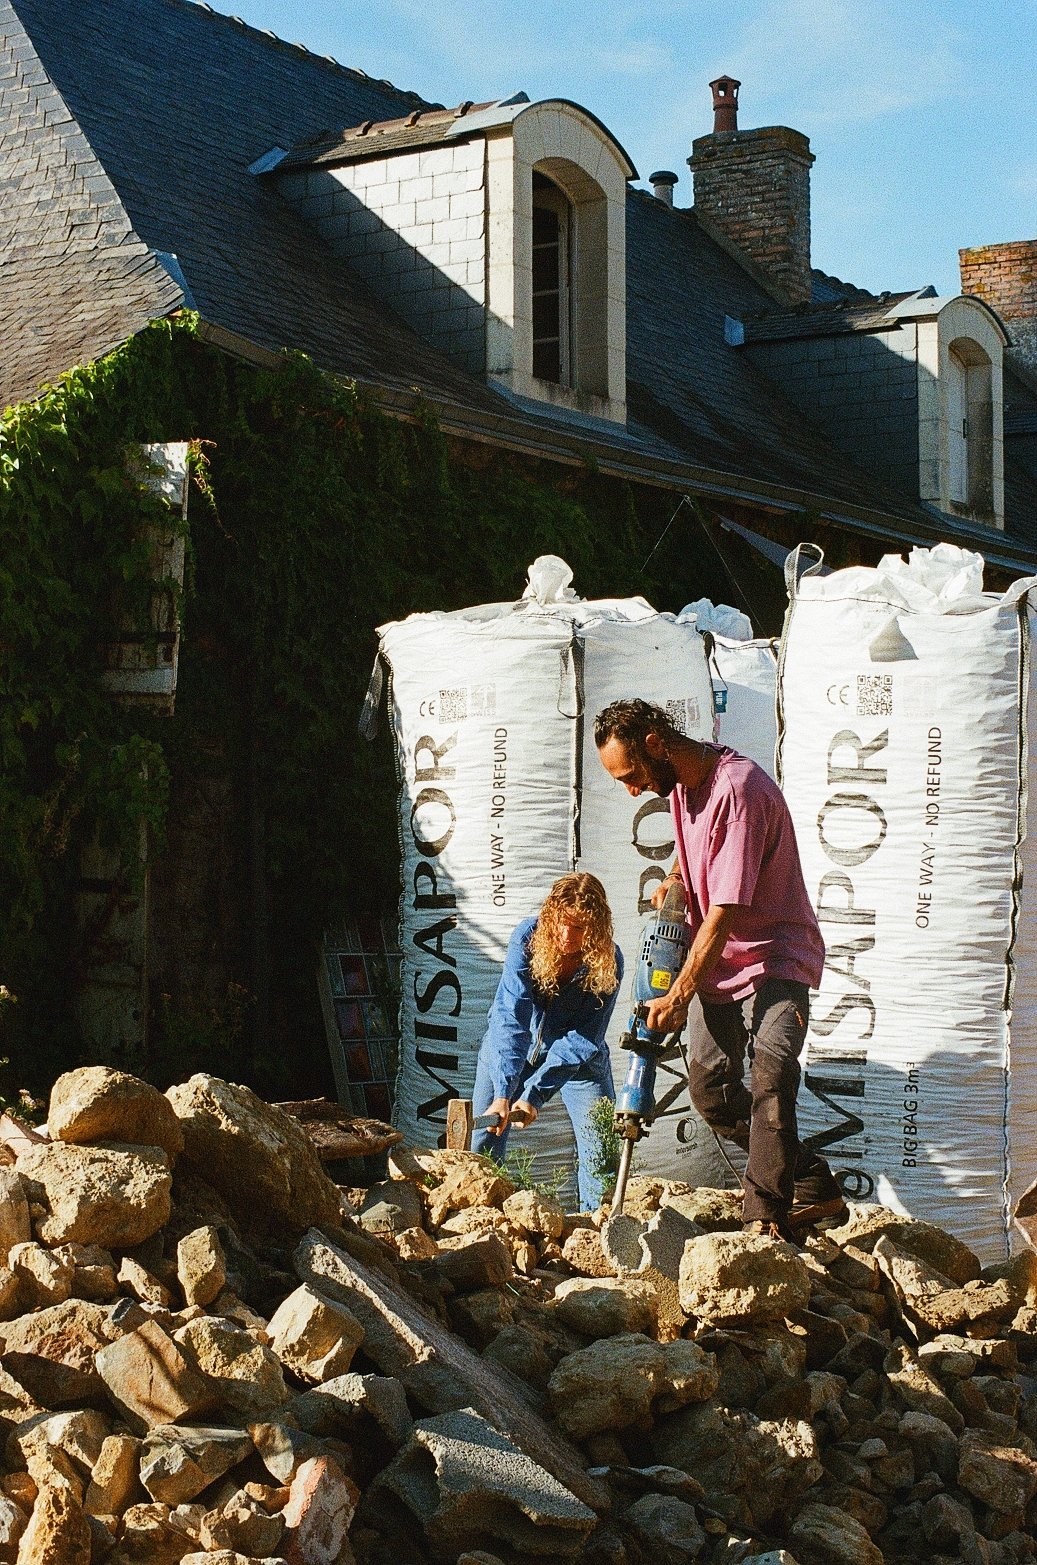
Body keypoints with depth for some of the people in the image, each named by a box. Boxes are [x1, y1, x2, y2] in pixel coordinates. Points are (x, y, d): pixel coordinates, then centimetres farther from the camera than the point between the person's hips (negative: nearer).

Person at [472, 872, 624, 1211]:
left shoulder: (608, 960, -25)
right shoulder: (527, 937, -27)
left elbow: (581, 1038, -27)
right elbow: (510, 1016, -33)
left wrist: (534, 1095, -37)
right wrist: (503, 1093, -43)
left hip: (578, 1056, 0)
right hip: (509, 1049, 0)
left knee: (601, 1143, -9)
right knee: (483, 1143, -4)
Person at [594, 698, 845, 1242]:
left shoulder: (739, 789, -26)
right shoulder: (681, 782, 2)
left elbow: (725, 912, -27)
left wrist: (679, 996, -24)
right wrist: (673, 881, 8)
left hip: (776, 958, -9)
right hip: (717, 962, 9)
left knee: (769, 1079, -25)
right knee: (711, 1090, 7)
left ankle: (766, 1219, -18)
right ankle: (812, 1185, 18)